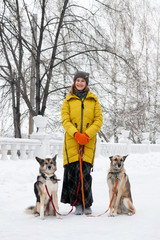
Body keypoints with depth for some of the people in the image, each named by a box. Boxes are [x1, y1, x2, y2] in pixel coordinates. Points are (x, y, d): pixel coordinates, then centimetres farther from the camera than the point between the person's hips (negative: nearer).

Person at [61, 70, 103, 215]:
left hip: (88, 141, 0)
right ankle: (78, 204, 6)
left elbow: (99, 120, 5)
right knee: (73, 171, -4)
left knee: (85, 172, -8)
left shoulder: (93, 99, 12)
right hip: (72, 141, 1)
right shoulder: (68, 100, 11)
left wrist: (87, 135, -10)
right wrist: (76, 134, -15)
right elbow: (65, 120, 2)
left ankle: (87, 204, 4)